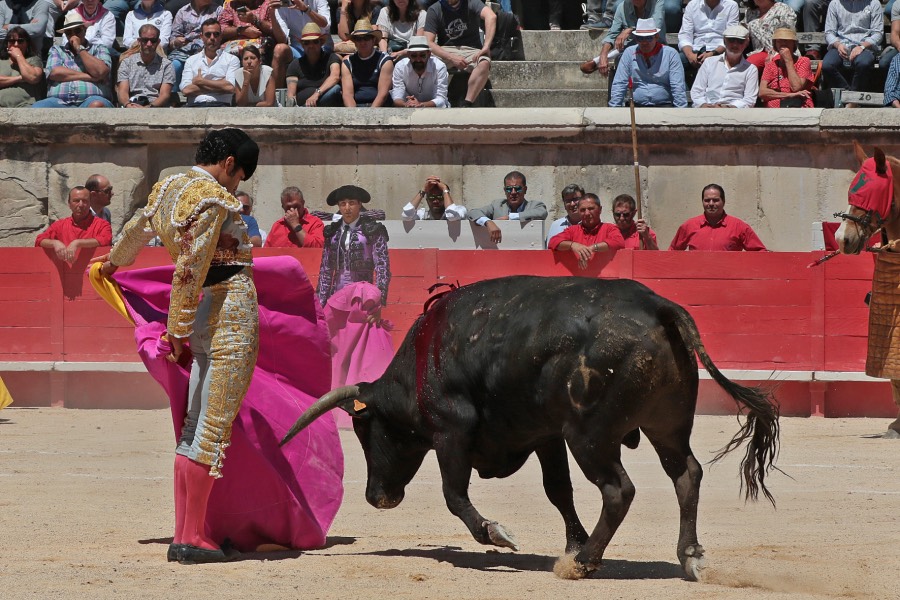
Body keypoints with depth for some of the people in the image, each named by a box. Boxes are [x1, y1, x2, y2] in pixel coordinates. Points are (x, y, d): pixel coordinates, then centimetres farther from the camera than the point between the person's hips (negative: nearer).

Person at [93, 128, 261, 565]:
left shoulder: (168, 187, 13)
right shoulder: (213, 197, -13)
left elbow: (138, 229, 33)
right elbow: (191, 267, -18)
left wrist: (113, 262, 53)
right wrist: (177, 330, -15)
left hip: (203, 318, 9)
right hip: (232, 314, -9)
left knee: (195, 427, 12)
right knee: (213, 429, -6)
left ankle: (183, 534, 13)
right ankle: (193, 538, -6)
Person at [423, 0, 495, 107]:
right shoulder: (434, 10, 0)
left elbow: (491, 17, -23)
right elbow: (429, 43, -8)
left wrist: (486, 47, -34)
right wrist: (452, 58, -22)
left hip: (471, 50, -1)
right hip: (445, 52, 1)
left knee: (484, 63, -35)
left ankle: (466, 105, -37)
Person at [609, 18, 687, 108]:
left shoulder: (670, 54, 4)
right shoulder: (629, 53, 9)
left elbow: (678, 88, 0)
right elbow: (619, 85, 8)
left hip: (664, 105, -2)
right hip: (636, 106, 2)